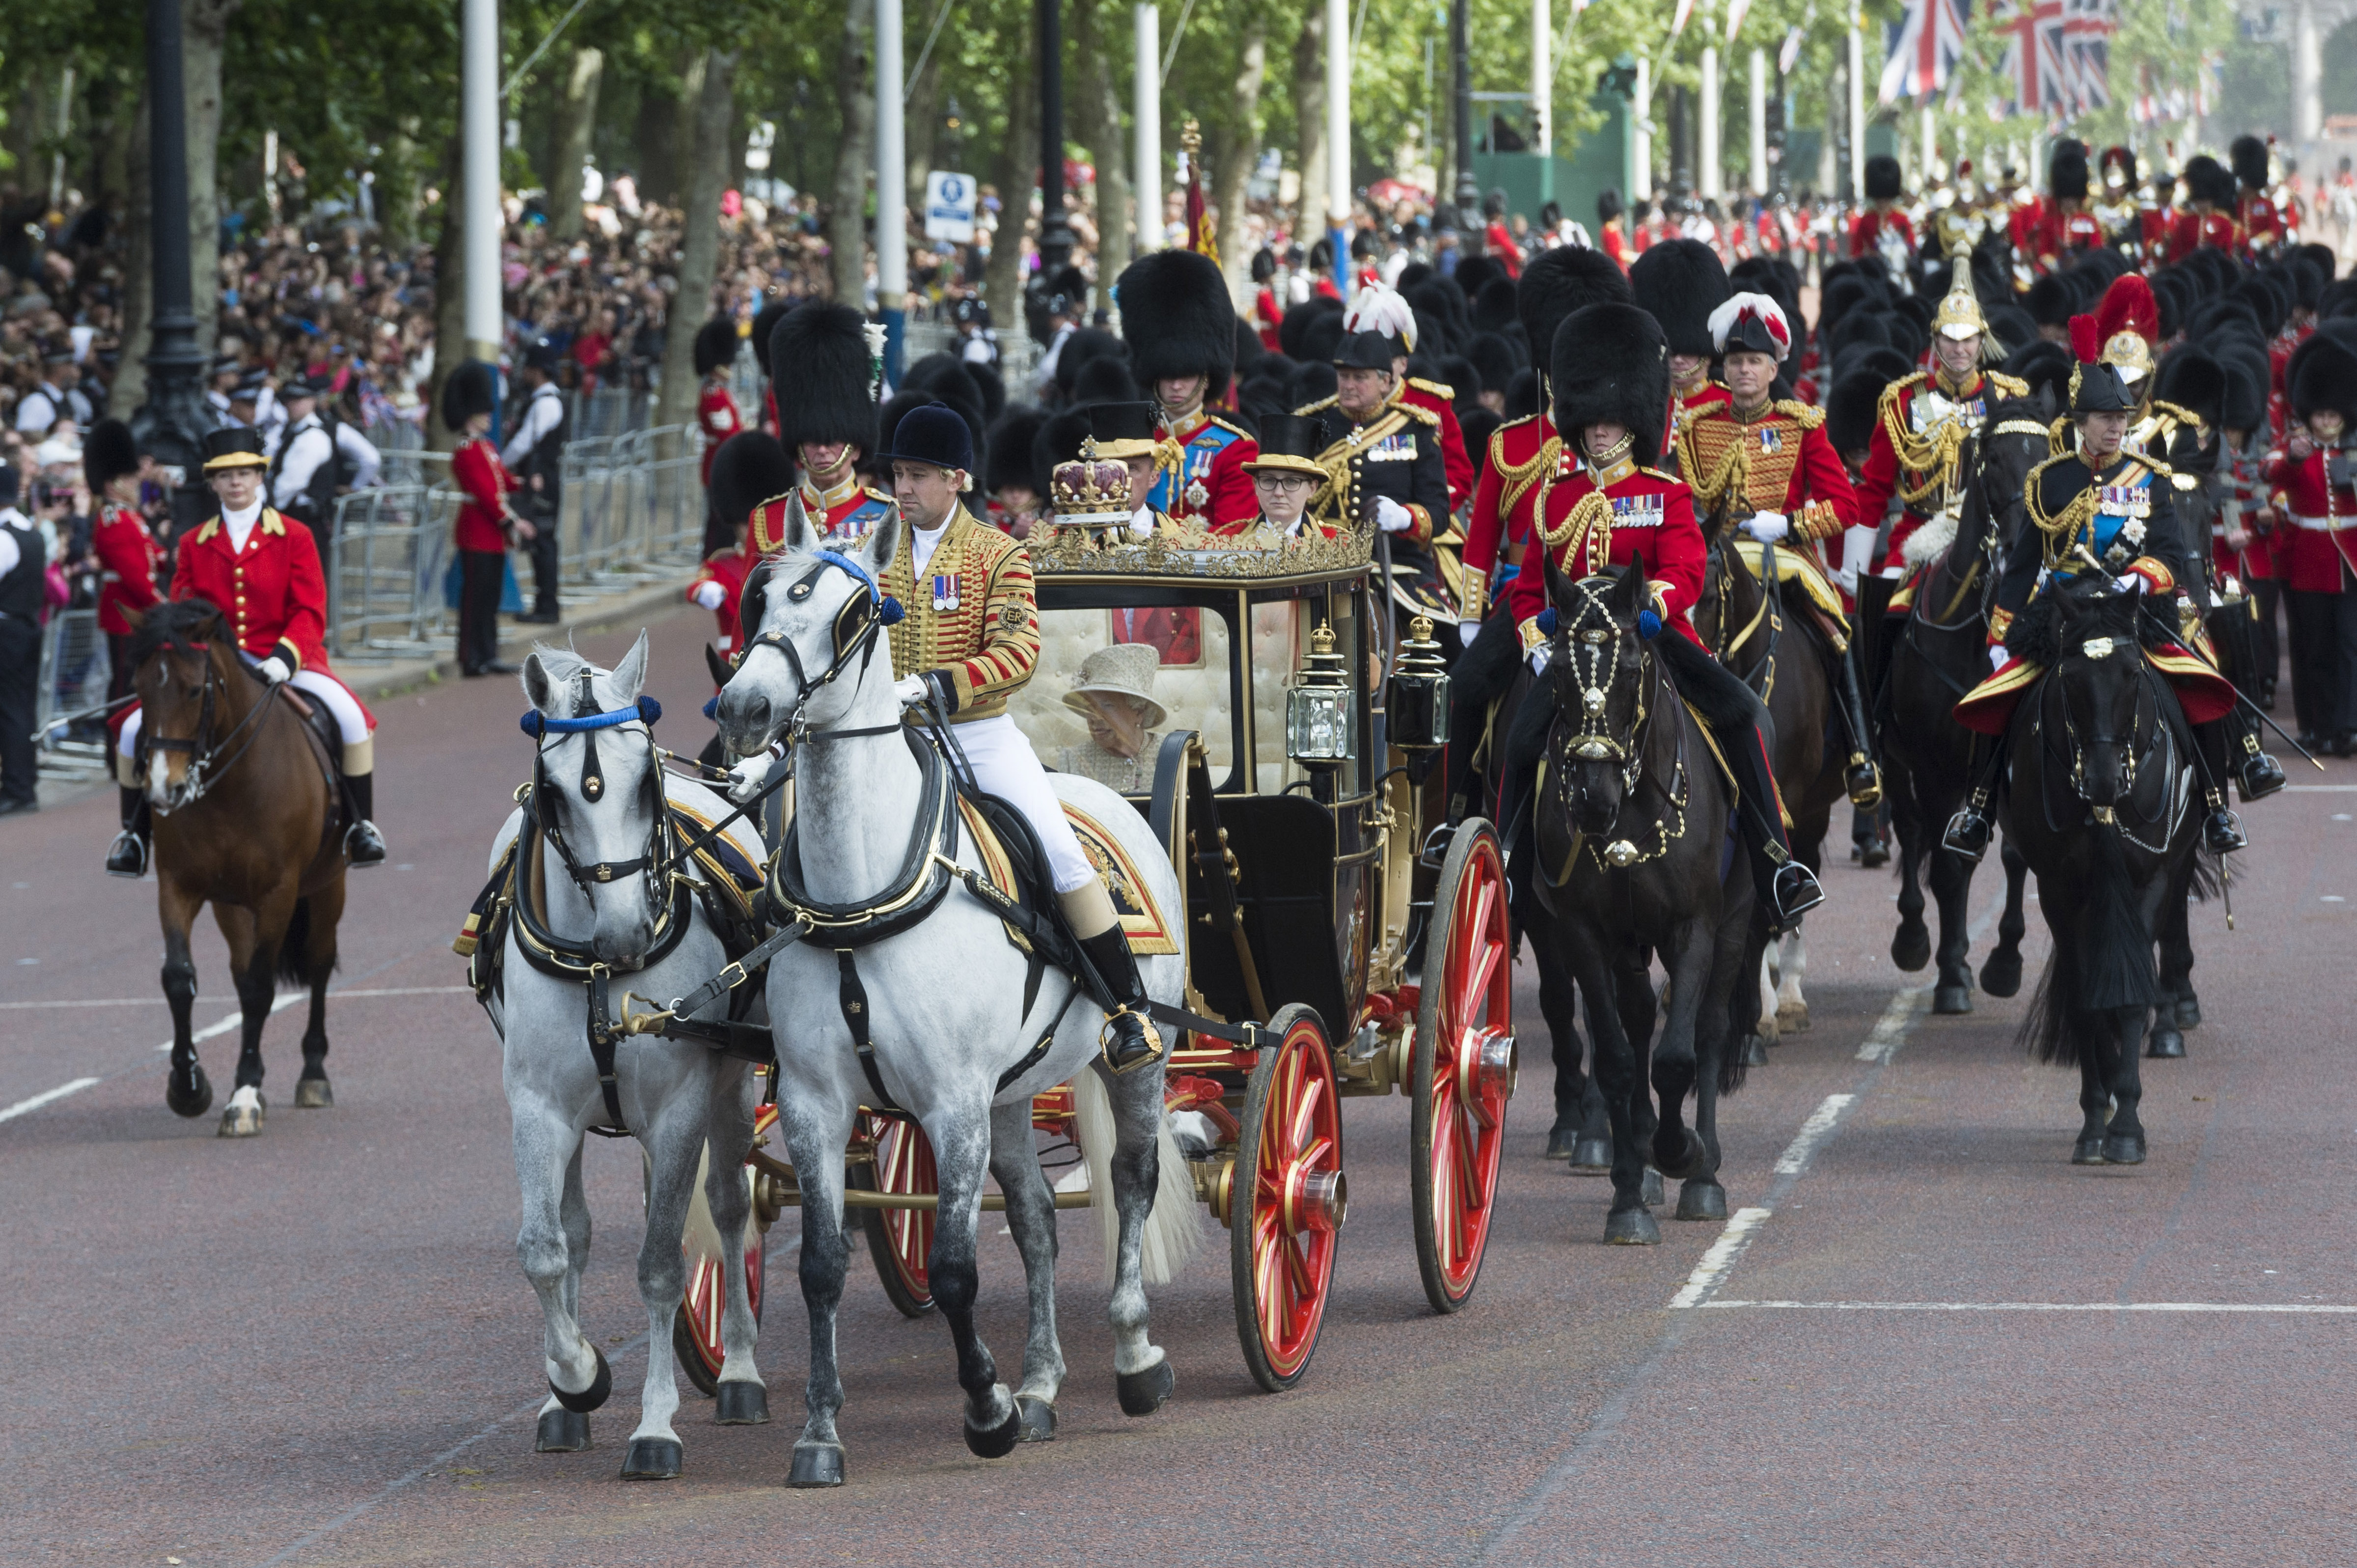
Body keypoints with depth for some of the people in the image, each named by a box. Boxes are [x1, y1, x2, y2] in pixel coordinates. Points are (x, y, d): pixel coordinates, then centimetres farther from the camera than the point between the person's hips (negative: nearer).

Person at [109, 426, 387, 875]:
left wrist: (283, 659, -21)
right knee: (135, 730, -18)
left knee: (351, 720, -30)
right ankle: (135, 833, 2)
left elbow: (310, 614, -3)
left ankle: (360, 825, -13)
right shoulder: (195, 545, 9)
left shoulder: (295, 538, 3)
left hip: (285, 661, -2)